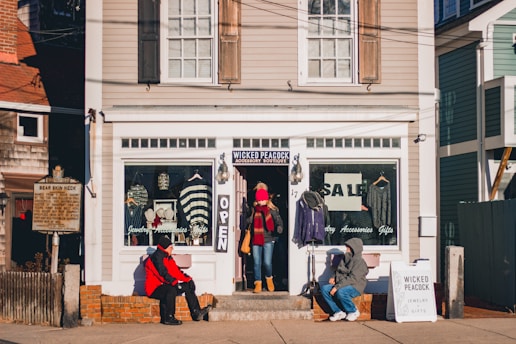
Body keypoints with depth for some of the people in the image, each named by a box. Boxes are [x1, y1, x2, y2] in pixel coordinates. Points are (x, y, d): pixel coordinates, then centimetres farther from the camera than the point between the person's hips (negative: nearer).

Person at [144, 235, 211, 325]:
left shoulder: (168, 257, 17)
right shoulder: (156, 257, -15)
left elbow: (176, 270, 16)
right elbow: (163, 273, -26)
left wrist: (188, 279, 3)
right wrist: (175, 283, -34)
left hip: (165, 285, 10)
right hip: (154, 289, -10)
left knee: (187, 286, 4)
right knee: (171, 290, -38)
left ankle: (196, 312, 2)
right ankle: (168, 318, -29)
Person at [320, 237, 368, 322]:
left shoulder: (359, 262, -12)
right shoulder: (344, 259, 15)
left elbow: (353, 278, -22)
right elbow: (338, 272, 28)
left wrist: (337, 287, -27)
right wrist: (334, 278, 3)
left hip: (355, 287, -8)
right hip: (342, 285, 8)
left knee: (340, 292, -38)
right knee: (324, 289, -12)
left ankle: (353, 311, -11)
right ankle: (338, 312, -9)